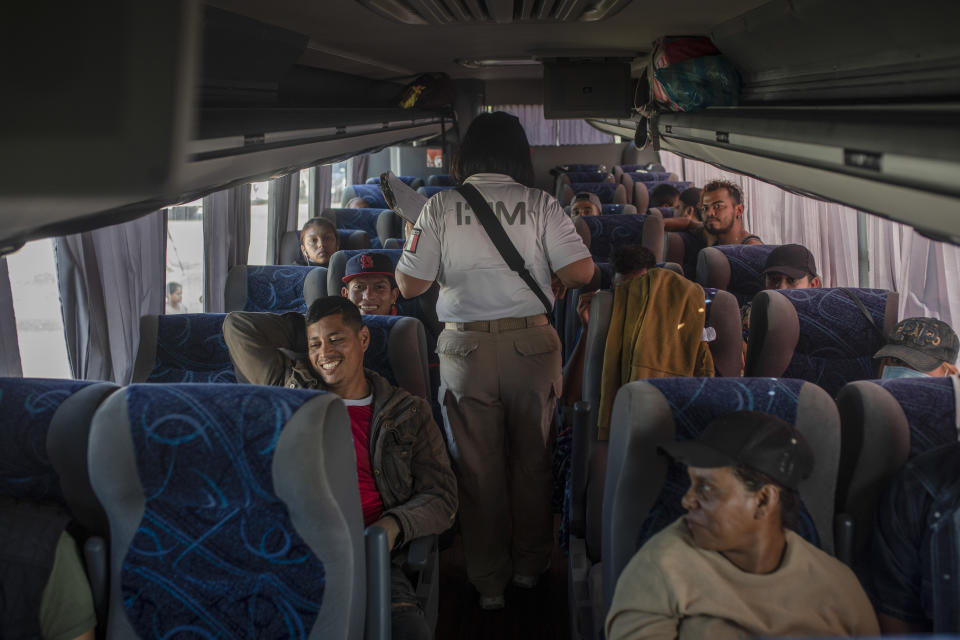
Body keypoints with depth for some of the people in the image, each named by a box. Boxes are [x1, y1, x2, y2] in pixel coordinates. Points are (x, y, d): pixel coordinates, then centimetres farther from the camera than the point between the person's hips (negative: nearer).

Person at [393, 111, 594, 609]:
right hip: (530, 342, 0)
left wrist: (412, 242, 16)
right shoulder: (539, 204, -3)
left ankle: (490, 582, 20)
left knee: (478, 468, 10)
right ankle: (530, 566, 30)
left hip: (466, 348, 0)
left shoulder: (441, 206, -3)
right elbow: (581, 272, -9)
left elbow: (409, 285, -4)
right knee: (531, 461, 16)